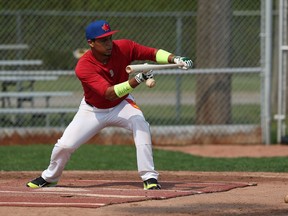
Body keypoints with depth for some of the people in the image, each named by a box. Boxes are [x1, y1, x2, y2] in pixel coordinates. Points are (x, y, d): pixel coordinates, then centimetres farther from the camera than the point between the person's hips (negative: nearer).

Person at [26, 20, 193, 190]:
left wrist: (174, 59, -38)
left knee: (141, 124, -29)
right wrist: (137, 80, -54)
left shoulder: (123, 47, -22)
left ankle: (149, 177, -24)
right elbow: (110, 94, -42)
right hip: (93, 110, -1)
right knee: (65, 145, -4)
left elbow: (153, 53, -18)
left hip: (122, 105, 1)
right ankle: (50, 177, 28)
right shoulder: (83, 67, -32)